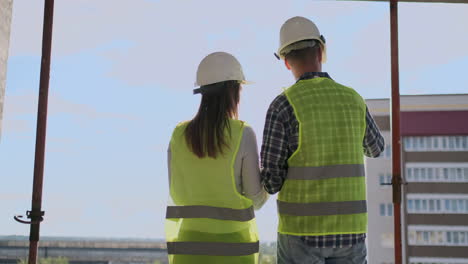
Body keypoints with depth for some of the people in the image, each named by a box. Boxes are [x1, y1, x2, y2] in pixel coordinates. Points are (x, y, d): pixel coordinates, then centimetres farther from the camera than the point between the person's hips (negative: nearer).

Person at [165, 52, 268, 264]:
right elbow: (255, 199, -6)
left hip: (189, 243, 3)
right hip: (231, 243, -3)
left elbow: (179, 195, 5)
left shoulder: (179, 135, 0)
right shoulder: (243, 135, -11)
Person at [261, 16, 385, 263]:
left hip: (302, 229, -3)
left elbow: (270, 181, -10)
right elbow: (374, 148, 26)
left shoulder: (282, 105, -10)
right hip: (348, 229, 4)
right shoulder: (352, 100, 4)